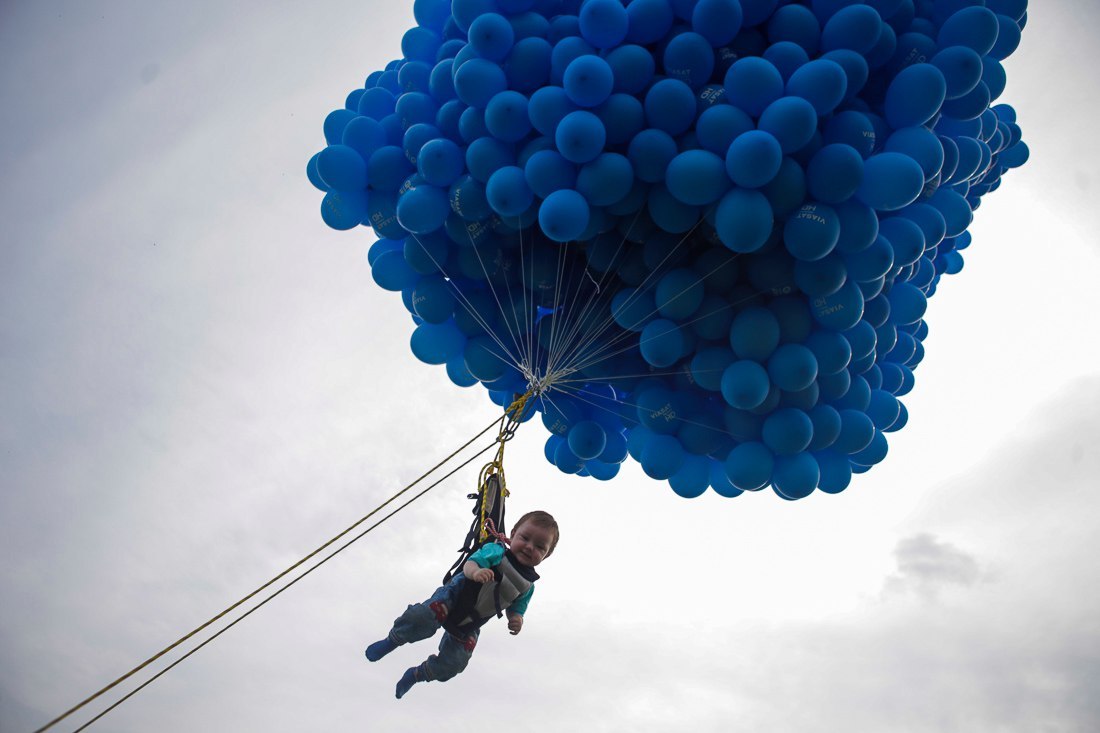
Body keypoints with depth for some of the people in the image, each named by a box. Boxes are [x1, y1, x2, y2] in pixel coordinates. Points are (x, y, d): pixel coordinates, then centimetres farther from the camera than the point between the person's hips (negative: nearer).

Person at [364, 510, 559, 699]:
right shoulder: (496, 551, -13)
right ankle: (392, 641, -2)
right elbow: (469, 564, -23)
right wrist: (476, 572, -48)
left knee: (452, 665, -2)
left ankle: (416, 675, 30)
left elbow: (516, 608, 10)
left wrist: (516, 620, -15)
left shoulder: (527, 586, -1)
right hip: (453, 598, -4)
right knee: (423, 618, -33)